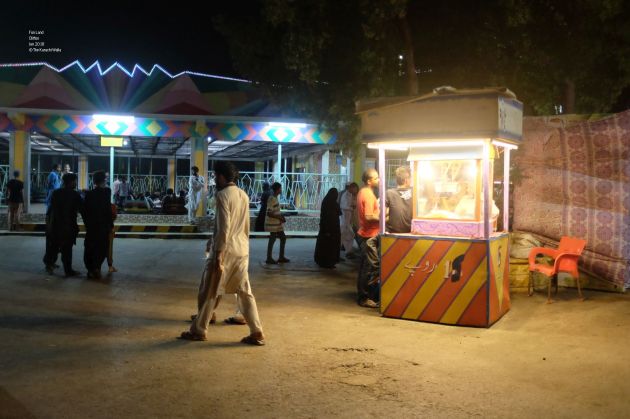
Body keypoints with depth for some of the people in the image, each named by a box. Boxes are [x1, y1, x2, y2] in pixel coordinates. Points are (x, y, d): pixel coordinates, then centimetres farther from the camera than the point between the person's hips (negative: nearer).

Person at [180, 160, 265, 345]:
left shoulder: (222, 195, -14)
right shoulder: (244, 195, 11)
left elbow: (223, 228, -20)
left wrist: (218, 254, -19)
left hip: (225, 249, -7)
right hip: (242, 250, 7)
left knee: (208, 291, 6)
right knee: (244, 291, 9)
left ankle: (199, 331, 16)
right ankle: (257, 333, 7)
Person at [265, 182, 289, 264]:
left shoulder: (275, 198, 10)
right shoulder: (272, 199, -19)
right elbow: (269, 213, -24)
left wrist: (281, 216, 8)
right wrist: (279, 217, -18)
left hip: (277, 223, 10)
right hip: (273, 223, -10)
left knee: (283, 237, 12)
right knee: (272, 239, -2)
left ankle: (281, 257, 20)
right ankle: (269, 259, 8)